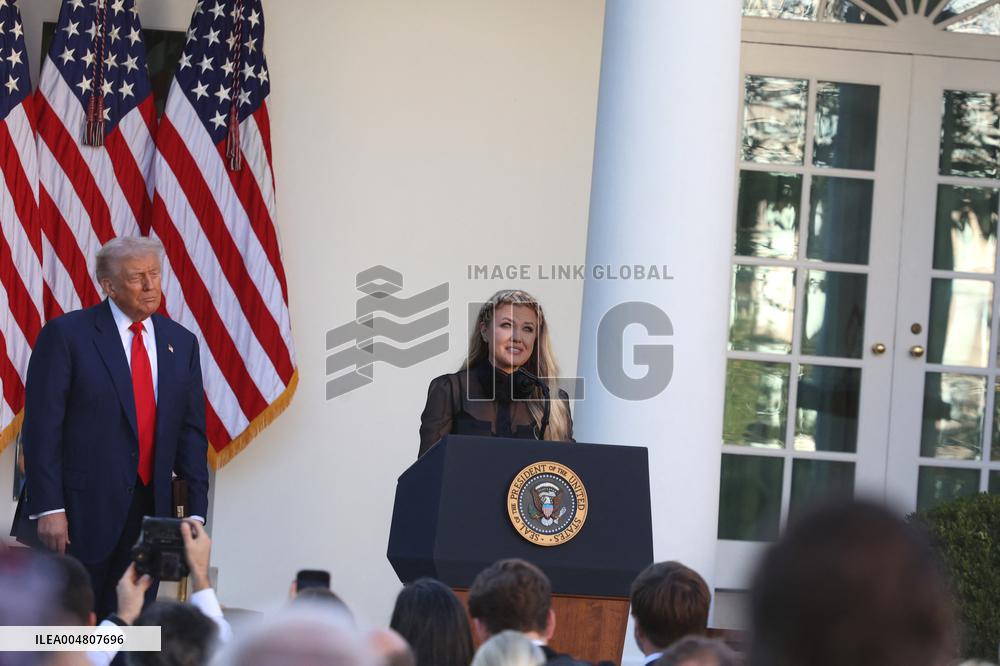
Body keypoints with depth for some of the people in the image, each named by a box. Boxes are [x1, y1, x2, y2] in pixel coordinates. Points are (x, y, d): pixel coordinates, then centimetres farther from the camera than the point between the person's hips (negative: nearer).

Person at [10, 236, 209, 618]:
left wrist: (196, 512, 4)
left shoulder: (181, 343, 11)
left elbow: (191, 432, 12)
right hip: (81, 514, -4)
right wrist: (48, 508, -15)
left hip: (149, 513, 4)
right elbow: (41, 427, -8)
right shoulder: (66, 335, -4)